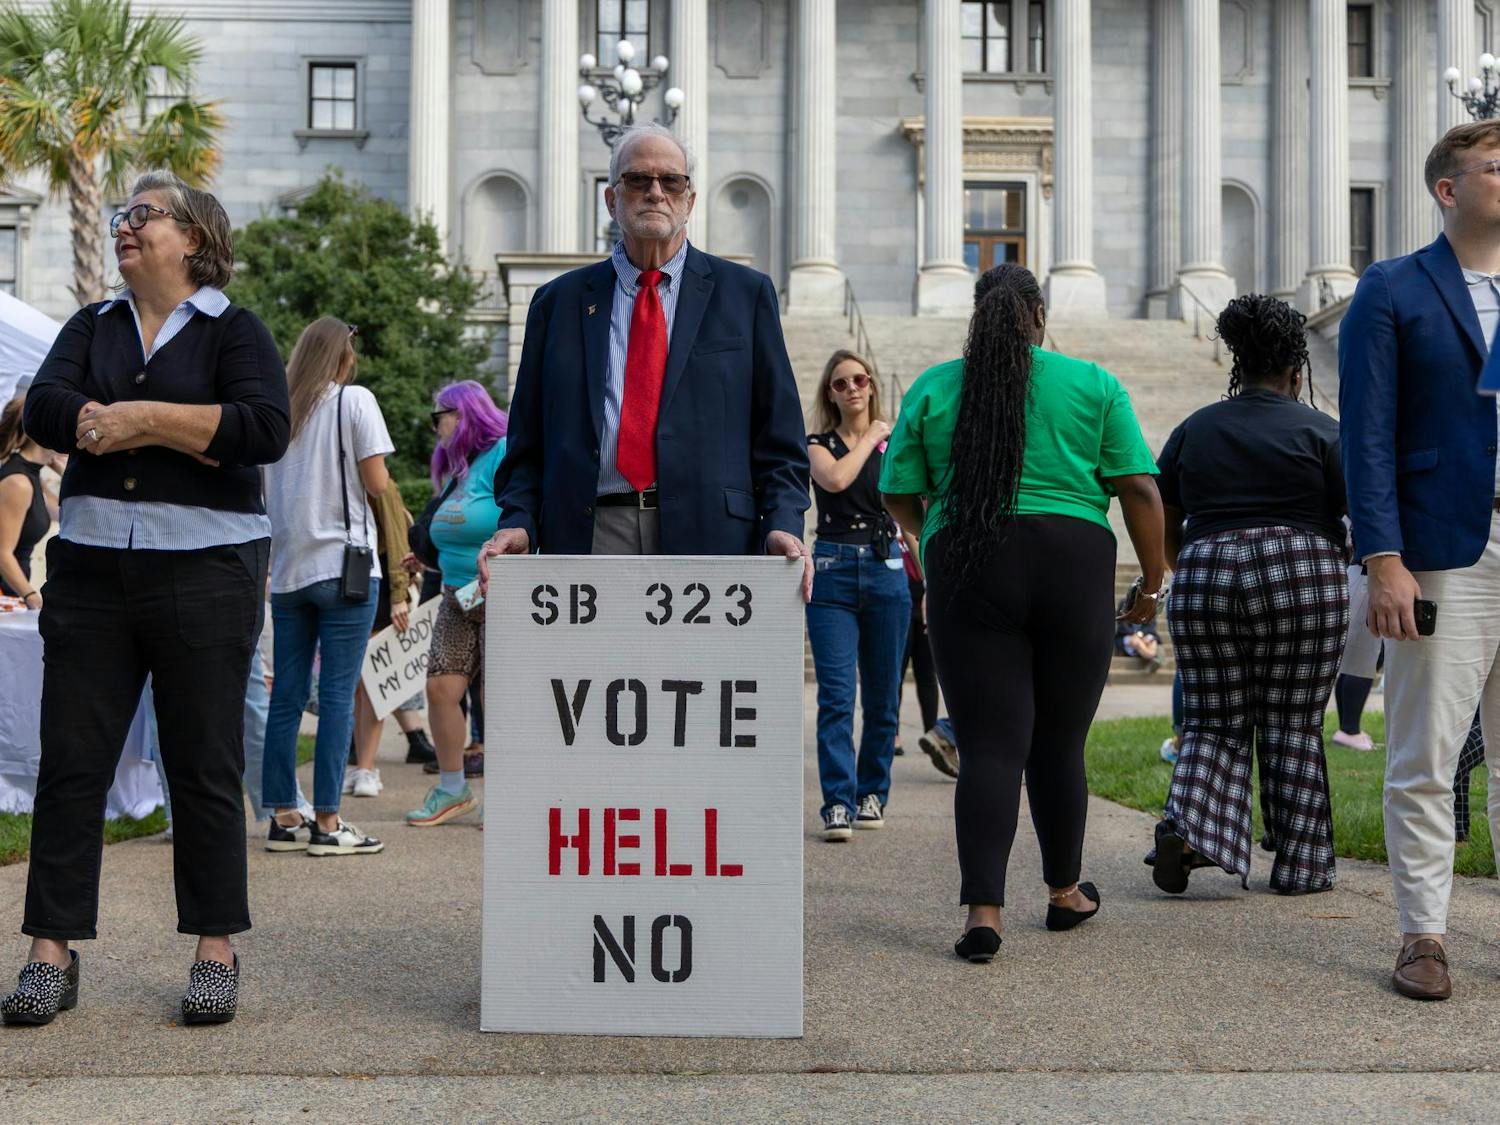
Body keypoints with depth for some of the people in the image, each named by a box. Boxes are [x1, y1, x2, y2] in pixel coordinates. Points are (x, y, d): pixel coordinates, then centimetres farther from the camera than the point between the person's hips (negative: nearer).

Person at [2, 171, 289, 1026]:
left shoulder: (235, 332, 4)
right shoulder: (92, 327, 15)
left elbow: (265, 429, -14)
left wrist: (143, 418, -13)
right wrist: (190, 436, -13)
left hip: (206, 571, -4)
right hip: (91, 570, 4)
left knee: (206, 766, 1)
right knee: (71, 762, 2)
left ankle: (217, 954, 10)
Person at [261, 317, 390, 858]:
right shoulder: (354, 401, -4)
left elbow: (262, 490, 11)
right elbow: (377, 484, -8)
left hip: (287, 569, 5)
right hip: (343, 564, -5)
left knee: (286, 696, 8)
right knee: (338, 695, -3)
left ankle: (283, 818, 12)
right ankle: (327, 823, -4)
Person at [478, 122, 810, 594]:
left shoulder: (746, 294, 12)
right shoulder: (558, 301, 15)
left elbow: (778, 436, 8)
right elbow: (528, 443, 14)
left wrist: (782, 525, -8)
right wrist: (518, 523, -4)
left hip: (708, 537, 0)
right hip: (588, 538, 1)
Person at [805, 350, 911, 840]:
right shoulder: (819, 444, 8)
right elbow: (835, 478, -13)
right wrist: (870, 438, -2)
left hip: (885, 568, 2)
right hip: (833, 570, -2)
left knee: (882, 695, 6)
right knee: (836, 694, -9)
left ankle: (872, 795, 18)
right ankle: (838, 804, -10)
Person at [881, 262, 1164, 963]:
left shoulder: (933, 388, 8)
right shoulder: (1092, 383, 6)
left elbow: (898, 495, 9)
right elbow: (1139, 490, 1)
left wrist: (931, 536, 29)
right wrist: (1153, 582, 10)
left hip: (967, 573, 0)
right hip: (1073, 566, 0)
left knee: (990, 746, 0)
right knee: (1059, 742, 12)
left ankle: (983, 913, -11)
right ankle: (1065, 893, 27)